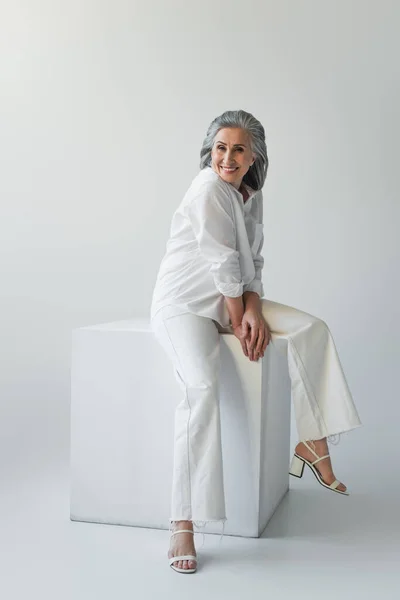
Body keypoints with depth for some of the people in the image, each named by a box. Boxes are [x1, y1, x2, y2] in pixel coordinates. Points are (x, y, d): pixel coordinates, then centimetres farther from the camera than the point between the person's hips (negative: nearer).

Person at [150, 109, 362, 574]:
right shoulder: (208, 190, -16)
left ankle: (312, 444, 5)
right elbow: (224, 264, -17)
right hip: (183, 304, -8)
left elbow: (252, 263, 10)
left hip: (228, 300, 8)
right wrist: (238, 323, -12)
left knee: (311, 328, -4)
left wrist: (253, 309, -6)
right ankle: (183, 525, -29)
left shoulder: (251, 194, 9)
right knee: (202, 386, -32)